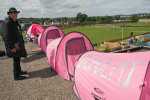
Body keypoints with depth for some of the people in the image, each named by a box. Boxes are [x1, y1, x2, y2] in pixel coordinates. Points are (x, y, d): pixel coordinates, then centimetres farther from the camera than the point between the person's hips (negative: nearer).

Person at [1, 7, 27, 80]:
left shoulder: (15, 22, 15)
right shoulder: (6, 23, -17)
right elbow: (6, 36, -22)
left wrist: (22, 43, 23)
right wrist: (11, 47, -25)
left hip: (18, 44, 10)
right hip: (13, 45, -10)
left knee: (18, 58, 19)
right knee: (16, 59, -4)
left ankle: (18, 71, 35)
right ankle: (16, 76, 6)